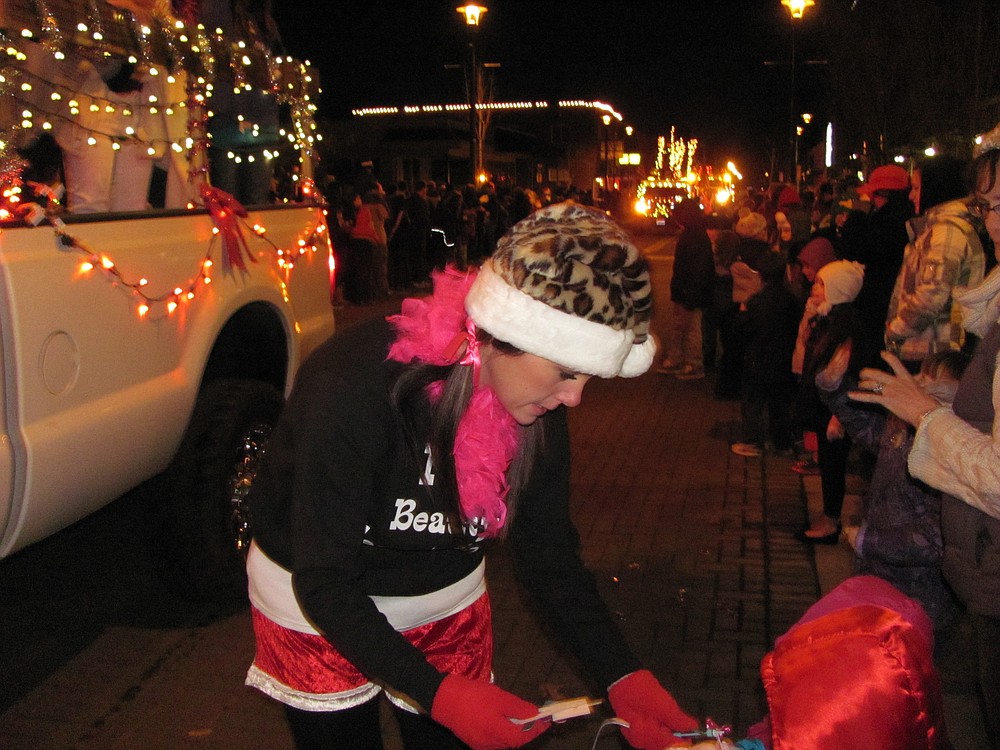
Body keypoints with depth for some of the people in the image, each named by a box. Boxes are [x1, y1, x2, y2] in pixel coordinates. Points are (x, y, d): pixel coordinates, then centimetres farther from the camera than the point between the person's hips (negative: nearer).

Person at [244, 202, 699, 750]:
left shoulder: (537, 412, -17)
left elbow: (549, 555, -8)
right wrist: (437, 694, -36)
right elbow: (324, 582, -29)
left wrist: (621, 677, -17)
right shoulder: (355, 383, -34)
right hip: (315, 604, -4)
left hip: (450, 601, 4)